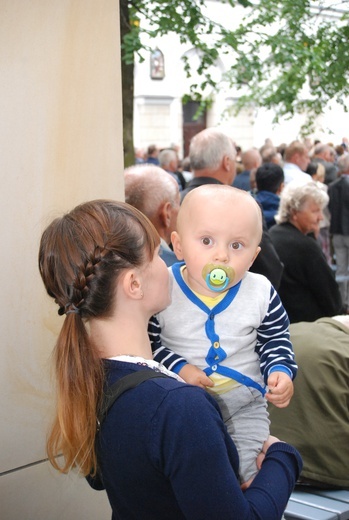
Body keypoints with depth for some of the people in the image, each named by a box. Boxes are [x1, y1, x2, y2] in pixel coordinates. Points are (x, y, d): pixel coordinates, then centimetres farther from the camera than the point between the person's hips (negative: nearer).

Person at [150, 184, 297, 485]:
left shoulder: (261, 294, -9)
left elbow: (275, 340, 4)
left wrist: (280, 370, -13)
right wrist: (178, 368, -20)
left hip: (245, 409, 1)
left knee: (242, 471, -6)